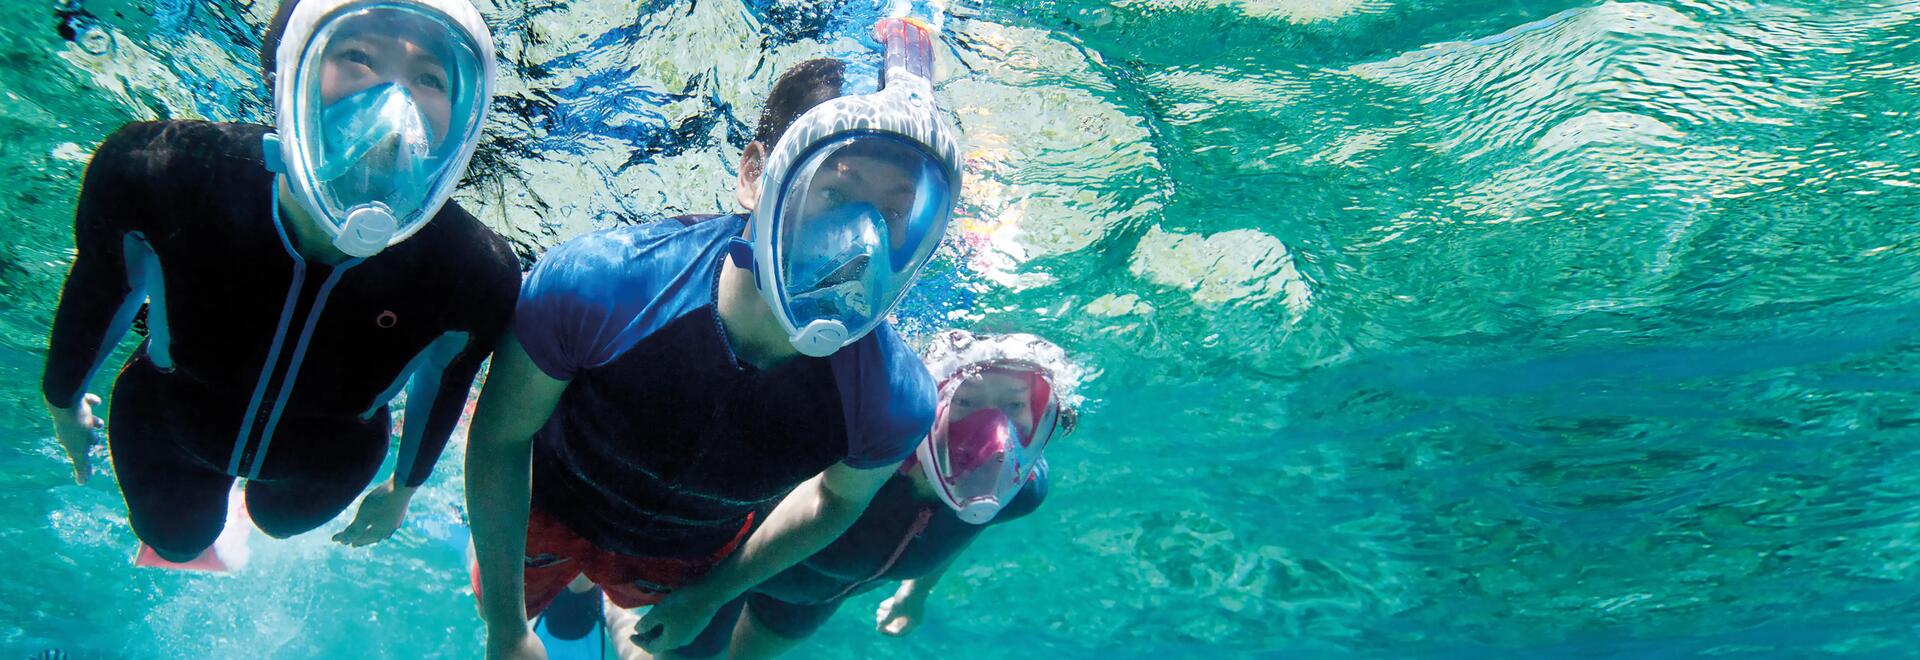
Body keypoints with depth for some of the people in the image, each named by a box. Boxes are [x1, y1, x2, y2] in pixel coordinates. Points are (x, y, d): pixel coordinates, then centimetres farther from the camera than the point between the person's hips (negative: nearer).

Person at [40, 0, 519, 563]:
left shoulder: (478, 274, -37)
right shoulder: (155, 171, -38)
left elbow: (446, 377, -12)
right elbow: (98, 286, -14)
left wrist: (404, 487, 6)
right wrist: (63, 399, 5)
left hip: (330, 458, 1)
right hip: (168, 427, 0)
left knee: (278, 523, 33)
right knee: (177, 540, 29)